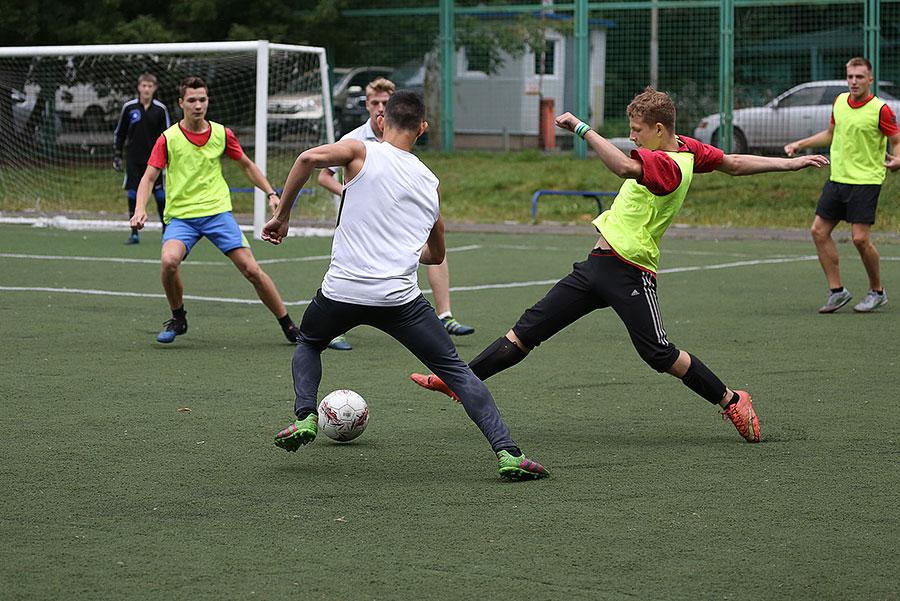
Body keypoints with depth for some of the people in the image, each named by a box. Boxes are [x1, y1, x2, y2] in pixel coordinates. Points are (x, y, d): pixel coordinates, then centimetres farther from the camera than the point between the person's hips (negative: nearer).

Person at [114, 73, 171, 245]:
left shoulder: (160, 109, -1)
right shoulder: (129, 107, 0)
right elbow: (119, 132, 9)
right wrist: (117, 155, 6)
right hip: (133, 158, 1)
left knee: (160, 195, 1)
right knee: (133, 195, -2)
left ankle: (166, 230, 13)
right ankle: (134, 233, 6)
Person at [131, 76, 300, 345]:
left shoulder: (222, 134, 4)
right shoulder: (168, 138, -3)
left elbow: (246, 165, 18)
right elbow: (149, 177, -4)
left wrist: (271, 193, 9)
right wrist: (140, 209, -21)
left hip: (217, 212, 1)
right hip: (181, 216, -1)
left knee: (252, 269, -7)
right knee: (169, 261, -29)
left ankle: (288, 326, 8)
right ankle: (178, 318, -2)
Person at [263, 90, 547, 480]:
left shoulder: (362, 152, 7)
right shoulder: (431, 182, 19)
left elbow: (309, 158, -13)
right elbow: (436, 254, 29)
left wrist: (282, 215, -3)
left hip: (341, 291, -1)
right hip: (400, 297, 1)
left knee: (308, 344, 31)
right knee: (457, 371, 5)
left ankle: (305, 416, 10)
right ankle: (507, 452, -10)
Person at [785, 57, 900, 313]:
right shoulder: (839, 101, 8)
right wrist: (800, 144, 19)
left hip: (865, 181, -7)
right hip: (837, 178, 7)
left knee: (860, 238, -12)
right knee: (819, 231, 1)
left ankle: (877, 292, 8)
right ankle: (837, 291, 10)